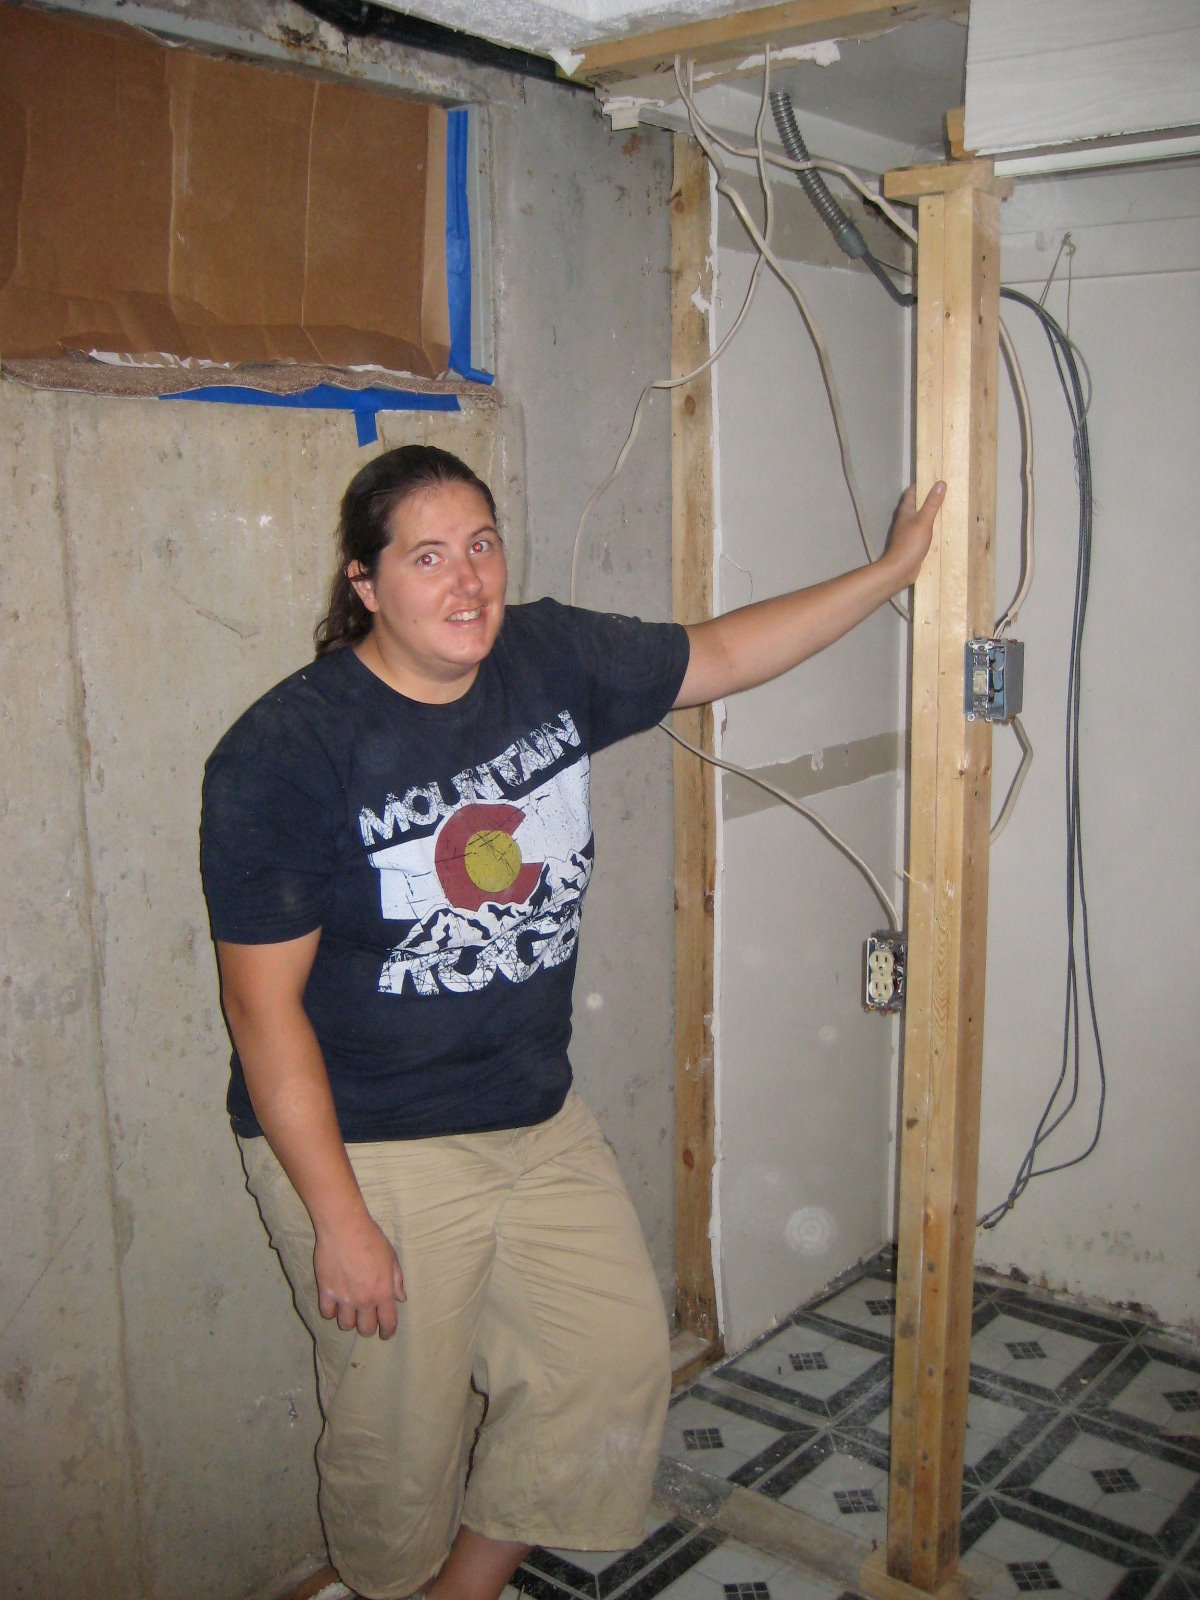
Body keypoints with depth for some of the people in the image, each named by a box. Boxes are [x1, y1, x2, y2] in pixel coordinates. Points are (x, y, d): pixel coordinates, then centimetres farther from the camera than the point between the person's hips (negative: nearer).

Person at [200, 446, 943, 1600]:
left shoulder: (552, 660, -3)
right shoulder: (284, 755, -19)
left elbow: (721, 654, 12)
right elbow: (263, 1005, -17)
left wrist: (893, 569, 13)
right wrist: (338, 1220, -17)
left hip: (540, 1117, 6)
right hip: (370, 1146, -6)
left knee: (618, 1360, 12)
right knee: (403, 1438, 9)